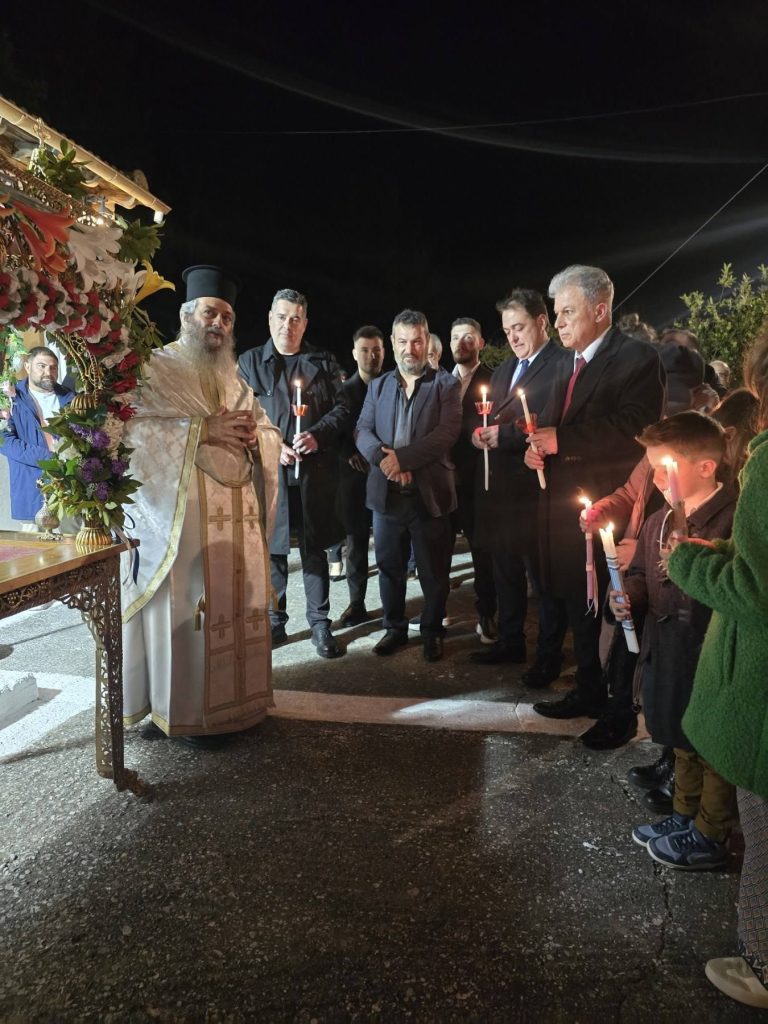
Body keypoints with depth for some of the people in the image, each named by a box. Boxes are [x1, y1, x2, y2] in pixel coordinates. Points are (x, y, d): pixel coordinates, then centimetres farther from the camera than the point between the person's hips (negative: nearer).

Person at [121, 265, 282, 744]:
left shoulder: (233, 377, 18)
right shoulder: (154, 369, -1)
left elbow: (271, 436, 15)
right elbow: (130, 427, -16)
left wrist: (251, 435, -8)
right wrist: (203, 429, -19)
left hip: (236, 520, 6)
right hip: (180, 518, -6)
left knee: (235, 609, 9)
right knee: (187, 612, -3)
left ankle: (232, 698, 23)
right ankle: (186, 710, 11)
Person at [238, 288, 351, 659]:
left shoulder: (324, 362, 10)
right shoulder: (250, 361, 9)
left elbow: (342, 409, 6)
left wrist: (317, 436, -12)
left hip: (315, 470, 0)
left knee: (314, 548, 5)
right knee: (272, 547, 6)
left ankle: (320, 624, 13)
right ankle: (274, 622, 19)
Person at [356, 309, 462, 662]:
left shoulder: (446, 384, 1)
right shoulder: (378, 386, 13)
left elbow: (447, 432, -11)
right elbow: (363, 431, 5)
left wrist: (401, 457, -18)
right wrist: (383, 458, -16)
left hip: (430, 493, -3)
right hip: (386, 493, 3)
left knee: (433, 572, 7)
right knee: (389, 568, 13)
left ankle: (432, 631, 25)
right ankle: (394, 628, 29)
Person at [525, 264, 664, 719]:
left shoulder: (638, 357, -10)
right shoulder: (568, 364, 15)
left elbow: (634, 429, -23)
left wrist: (560, 440, -22)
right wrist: (538, 447, -2)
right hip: (566, 507, 8)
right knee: (578, 606, 16)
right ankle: (589, 690, 32)